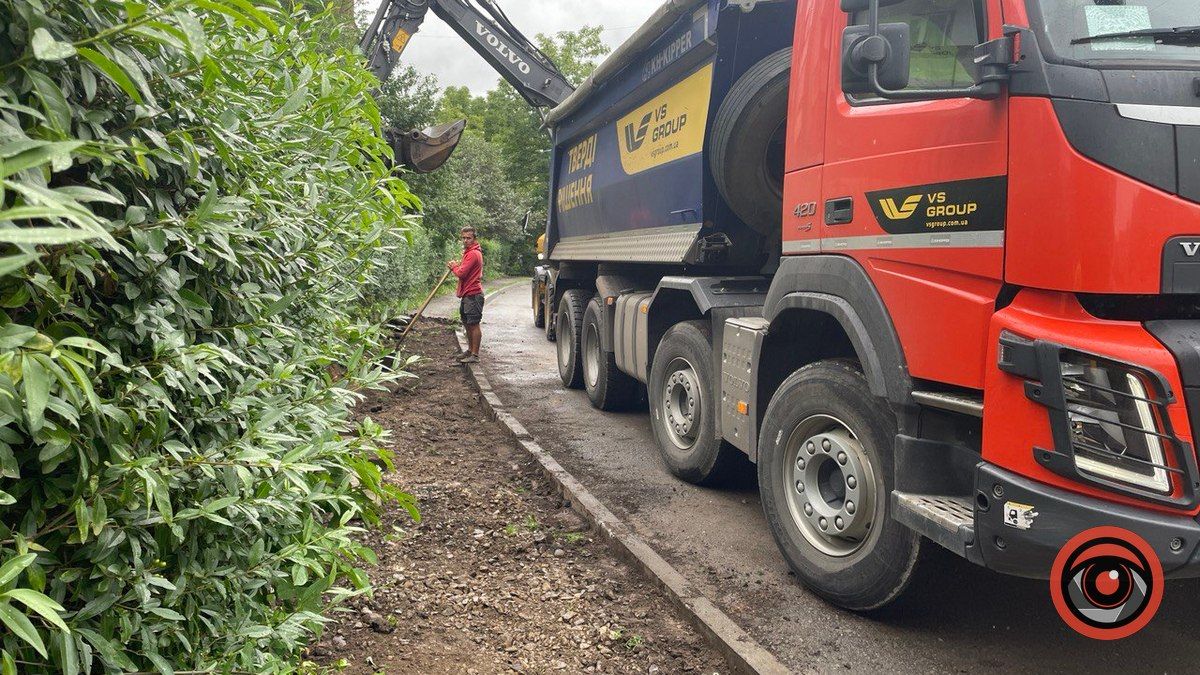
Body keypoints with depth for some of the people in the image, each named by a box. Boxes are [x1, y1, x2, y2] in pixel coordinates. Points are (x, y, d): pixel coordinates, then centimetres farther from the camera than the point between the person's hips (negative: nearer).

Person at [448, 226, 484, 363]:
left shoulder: (473, 254, -16)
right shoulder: (468, 252, 18)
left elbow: (462, 273, -20)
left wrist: (454, 267, -2)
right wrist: (456, 265, 6)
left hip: (472, 295, -11)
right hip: (467, 295, 11)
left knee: (474, 324, -7)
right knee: (467, 324, 17)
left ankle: (475, 355, -5)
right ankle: (470, 350, 28)